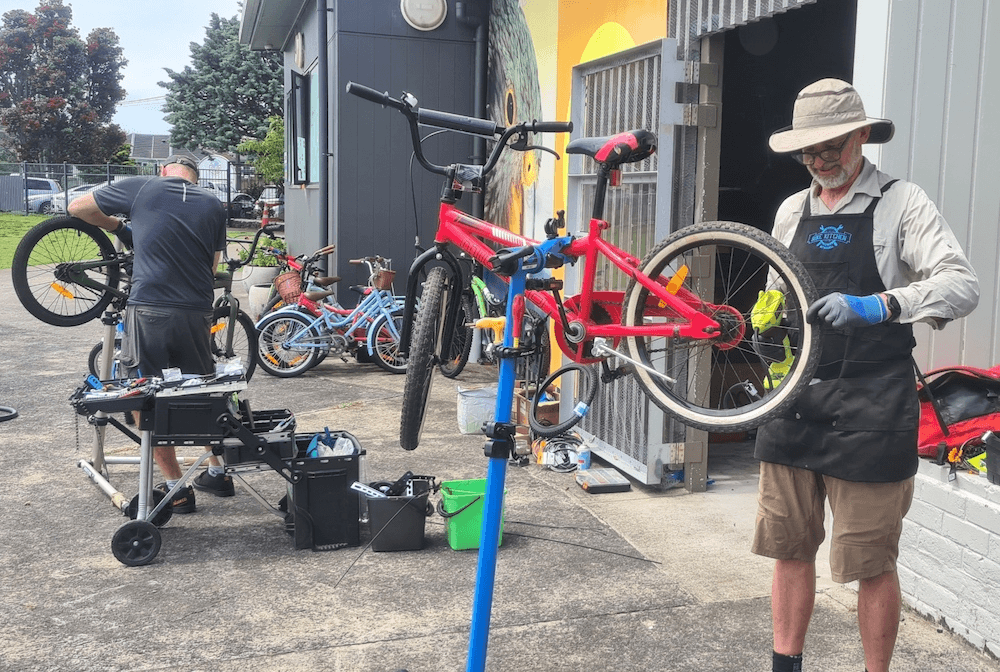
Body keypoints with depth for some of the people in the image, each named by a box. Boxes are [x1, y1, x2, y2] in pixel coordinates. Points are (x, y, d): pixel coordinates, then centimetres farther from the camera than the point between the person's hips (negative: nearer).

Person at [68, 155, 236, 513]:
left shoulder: (141, 188, 5)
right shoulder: (213, 205, 12)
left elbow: (76, 207, 16)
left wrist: (120, 228, 30)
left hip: (148, 311, -3)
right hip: (197, 314, 4)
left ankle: (176, 488, 9)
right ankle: (217, 473, 30)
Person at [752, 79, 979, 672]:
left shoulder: (901, 204, -3)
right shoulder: (792, 211, 14)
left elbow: (963, 285, -15)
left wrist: (877, 306, -30)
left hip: (869, 411, -5)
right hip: (793, 400, 5)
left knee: (872, 565, 3)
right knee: (790, 550, 12)